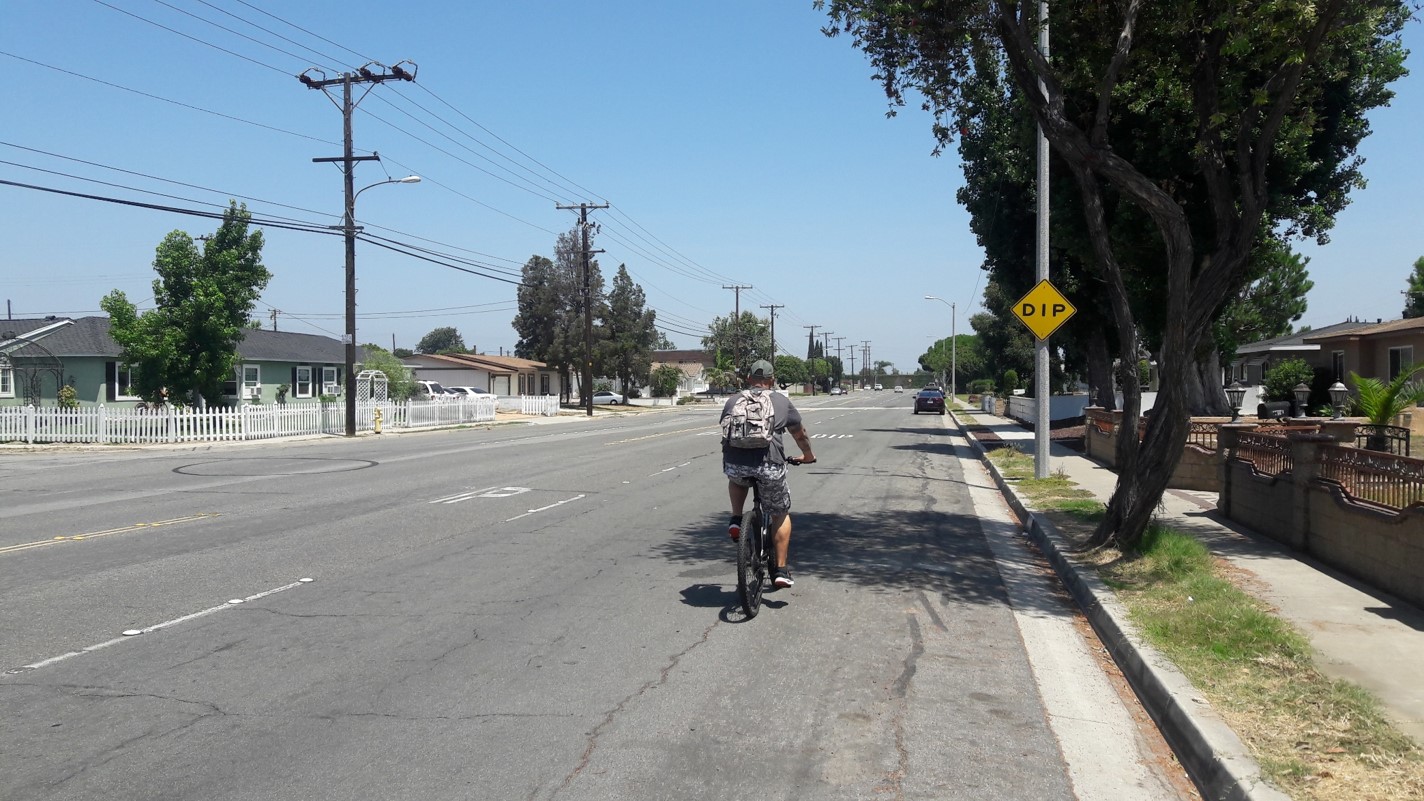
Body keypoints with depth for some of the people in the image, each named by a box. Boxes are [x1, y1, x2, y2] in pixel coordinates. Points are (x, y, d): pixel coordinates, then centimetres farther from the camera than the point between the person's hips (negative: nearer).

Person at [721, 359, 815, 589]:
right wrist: (808, 456, 48)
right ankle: (780, 570, 17)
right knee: (781, 515, 20)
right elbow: (800, 435, 28)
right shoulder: (782, 401, 18)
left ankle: (736, 520, 21)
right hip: (769, 465, -1)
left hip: (735, 465, 2)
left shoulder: (733, 400, 21)